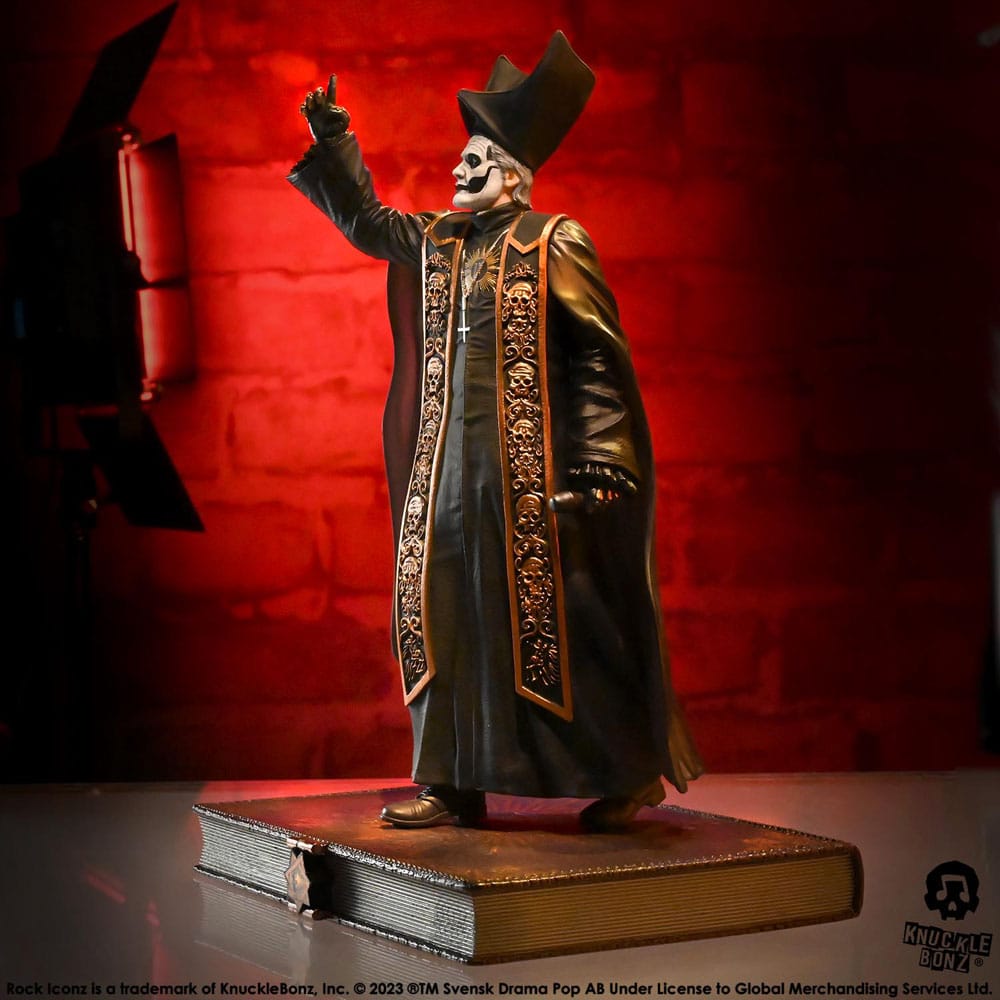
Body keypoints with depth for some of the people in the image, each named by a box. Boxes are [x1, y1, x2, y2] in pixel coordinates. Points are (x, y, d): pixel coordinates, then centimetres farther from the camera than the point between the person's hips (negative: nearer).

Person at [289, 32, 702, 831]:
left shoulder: (553, 246, -8)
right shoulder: (437, 240, 12)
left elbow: (602, 356, -11)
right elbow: (365, 219, 28)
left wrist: (595, 468, -17)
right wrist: (331, 135, 19)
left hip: (528, 472, -7)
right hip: (447, 467, 7)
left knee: (558, 619, -2)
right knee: (440, 615, 6)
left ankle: (633, 775, 11)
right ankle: (453, 784, 15)